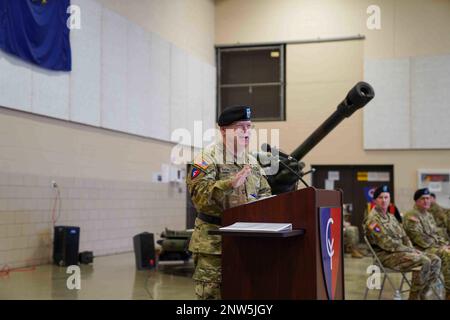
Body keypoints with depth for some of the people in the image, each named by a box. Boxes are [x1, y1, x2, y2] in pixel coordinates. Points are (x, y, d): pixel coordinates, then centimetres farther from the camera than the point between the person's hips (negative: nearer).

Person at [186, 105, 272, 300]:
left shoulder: (253, 162, 16)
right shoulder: (207, 159, -7)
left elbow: (265, 195, 20)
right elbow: (199, 194, -20)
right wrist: (230, 184, -32)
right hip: (214, 242, -7)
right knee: (211, 293, -5)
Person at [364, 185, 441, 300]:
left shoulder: (391, 217, 18)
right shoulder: (372, 219, -12)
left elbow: (404, 236, 20)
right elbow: (386, 243, -19)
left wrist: (412, 249, -1)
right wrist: (410, 250, -16)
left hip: (401, 251, 9)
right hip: (385, 255, -9)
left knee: (435, 260, -4)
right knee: (424, 262, -26)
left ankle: (422, 294, 1)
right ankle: (414, 297, -14)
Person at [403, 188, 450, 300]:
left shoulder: (429, 215, 19)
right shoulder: (411, 216, -10)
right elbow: (419, 237, -18)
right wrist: (439, 247, -18)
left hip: (435, 246, 9)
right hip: (422, 249, -9)